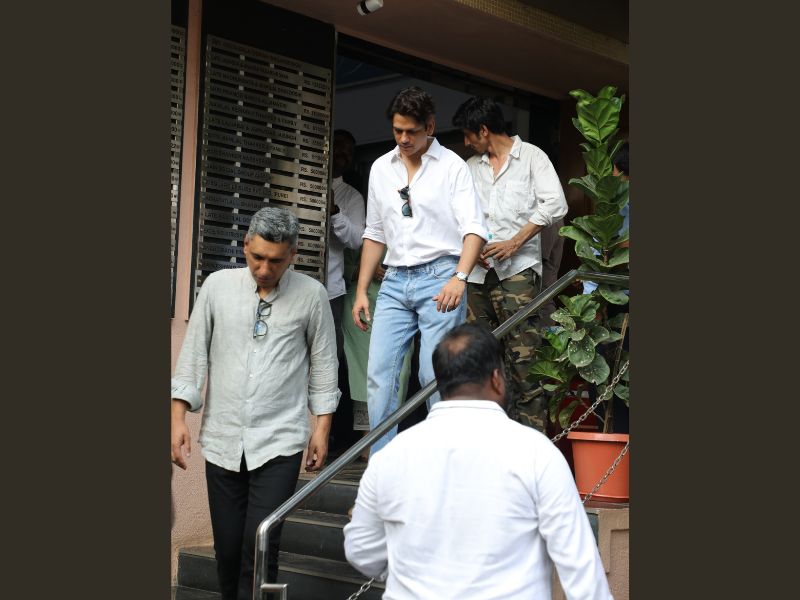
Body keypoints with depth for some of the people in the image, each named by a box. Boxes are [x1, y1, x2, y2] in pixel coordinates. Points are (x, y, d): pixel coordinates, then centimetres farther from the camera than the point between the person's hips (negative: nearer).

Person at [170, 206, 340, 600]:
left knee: (260, 544, -10)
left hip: (279, 441, -2)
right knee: (227, 546, 8)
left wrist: (322, 426, 3)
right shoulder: (217, 286, 3)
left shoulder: (311, 295, -1)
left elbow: (323, 363, 6)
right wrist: (179, 418, 1)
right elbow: (193, 354, 6)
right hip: (222, 438, 2)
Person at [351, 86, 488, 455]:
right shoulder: (381, 168, 15)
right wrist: (361, 291, 15)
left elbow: (474, 227, -8)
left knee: (437, 376, -7)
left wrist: (459, 278, -25)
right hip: (395, 282, 5)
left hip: (439, 278, -5)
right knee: (379, 375, -3)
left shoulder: (452, 166, 0)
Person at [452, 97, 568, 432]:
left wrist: (514, 243, -10)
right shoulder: (471, 167, 19)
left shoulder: (531, 156, 5)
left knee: (522, 355, -11)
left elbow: (555, 206, -5)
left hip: (517, 269, -5)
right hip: (478, 271, 5)